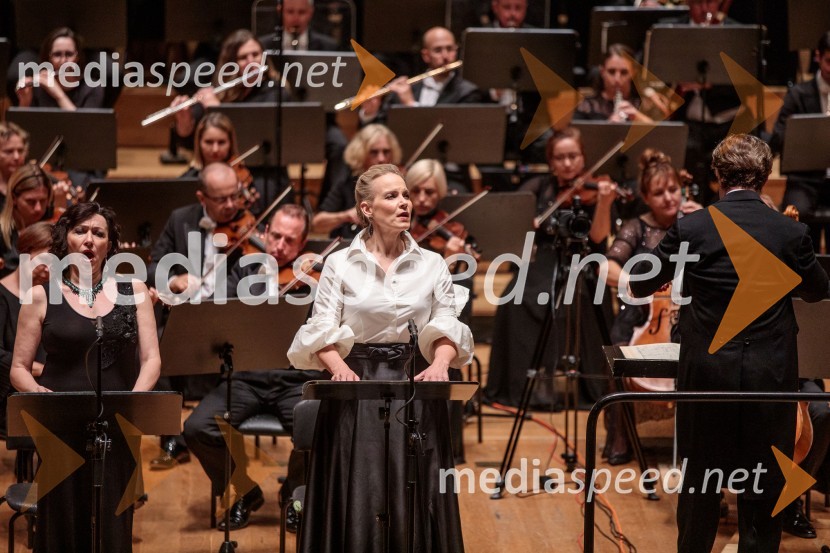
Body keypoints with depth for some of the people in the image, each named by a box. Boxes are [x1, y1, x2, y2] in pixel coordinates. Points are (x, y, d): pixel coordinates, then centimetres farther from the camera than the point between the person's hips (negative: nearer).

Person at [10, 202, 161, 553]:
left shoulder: (133, 290, 7)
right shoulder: (41, 297, 2)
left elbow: (151, 359, 2)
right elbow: (18, 369, 2)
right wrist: (37, 392, -19)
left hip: (117, 430, 1)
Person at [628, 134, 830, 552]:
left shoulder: (692, 228, -9)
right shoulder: (790, 232, -7)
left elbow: (639, 285, 1)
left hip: (708, 370, 1)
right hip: (770, 376, 0)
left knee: (701, 476, 14)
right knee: (764, 482, 8)